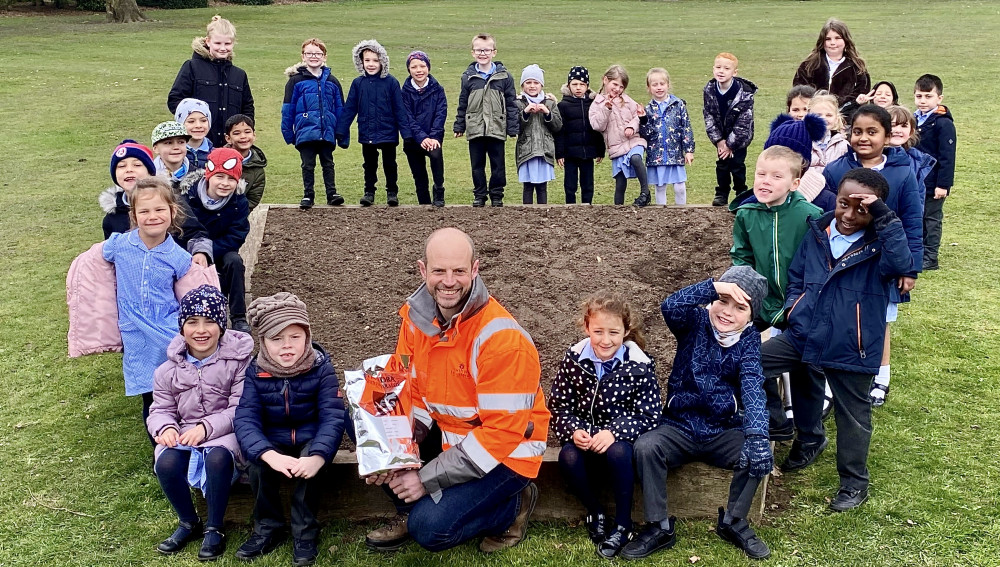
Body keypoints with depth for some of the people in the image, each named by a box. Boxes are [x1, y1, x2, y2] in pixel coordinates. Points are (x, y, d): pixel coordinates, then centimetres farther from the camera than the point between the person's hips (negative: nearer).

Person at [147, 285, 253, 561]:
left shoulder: (239, 359, -9)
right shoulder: (168, 370, 5)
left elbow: (241, 409, -13)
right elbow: (161, 410, 9)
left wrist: (207, 427, -27)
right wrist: (166, 427, -15)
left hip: (226, 433, -4)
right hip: (185, 435, 4)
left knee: (217, 458, -37)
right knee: (166, 463, -28)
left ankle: (214, 529, -12)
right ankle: (189, 523, 2)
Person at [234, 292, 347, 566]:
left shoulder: (321, 368, -15)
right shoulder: (255, 372, -11)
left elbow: (333, 417, -23)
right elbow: (246, 420, -21)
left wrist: (317, 456, -43)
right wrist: (271, 455, -41)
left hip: (311, 439, -2)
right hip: (273, 442, 2)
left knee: (310, 465, -31)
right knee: (258, 464, -27)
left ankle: (305, 533, -10)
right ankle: (268, 528, -3)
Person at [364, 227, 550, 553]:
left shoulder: (501, 337, -27)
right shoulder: (416, 315, -7)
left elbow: (502, 431, -26)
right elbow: (411, 395, 1)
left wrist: (427, 478, -23)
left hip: (506, 452, -6)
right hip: (447, 434, 7)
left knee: (430, 529, -22)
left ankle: (513, 505, 6)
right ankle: (412, 508, 11)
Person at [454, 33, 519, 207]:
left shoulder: (504, 76, 0)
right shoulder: (468, 77, 4)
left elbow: (511, 104, 2)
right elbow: (462, 104, 9)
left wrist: (513, 128, -1)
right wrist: (459, 126, 7)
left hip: (497, 130, -1)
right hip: (474, 130, 1)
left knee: (498, 165, 6)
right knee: (477, 165, 9)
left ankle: (497, 196, 18)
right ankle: (479, 195, 20)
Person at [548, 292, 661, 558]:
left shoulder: (640, 365, -11)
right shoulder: (574, 359, -5)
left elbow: (648, 414, -11)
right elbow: (559, 405, 0)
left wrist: (613, 433, -25)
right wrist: (574, 431, -20)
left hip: (621, 437, -2)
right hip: (584, 436, 2)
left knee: (618, 453, -35)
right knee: (568, 458, -29)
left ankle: (622, 524, -10)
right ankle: (595, 513, 2)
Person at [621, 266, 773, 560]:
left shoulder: (749, 340, -4)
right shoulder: (696, 322, -5)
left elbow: (753, 387, -20)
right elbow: (670, 306, -28)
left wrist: (757, 434, -36)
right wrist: (714, 287, -36)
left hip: (724, 431, 1)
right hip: (679, 427, -1)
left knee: (758, 452, -25)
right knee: (645, 447, -27)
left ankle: (734, 522, 2)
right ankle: (659, 527, -9)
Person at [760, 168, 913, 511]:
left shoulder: (879, 245, -10)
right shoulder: (817, 233, 2)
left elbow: (901, 264, -33)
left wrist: (885, 217, -32)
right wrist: (792, 307, 2)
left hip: (851, 347, -5)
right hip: (804, 335, 5)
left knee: (852, 415, 9)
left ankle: (854, 482, 34)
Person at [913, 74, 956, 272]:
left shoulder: (944, 123, -13)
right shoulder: (913, 119, 8)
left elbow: (947, 157, -15)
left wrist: (943, 184, -18)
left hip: (933, 184, -7)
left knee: (931, 220, 3)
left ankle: (929, 258, 10)